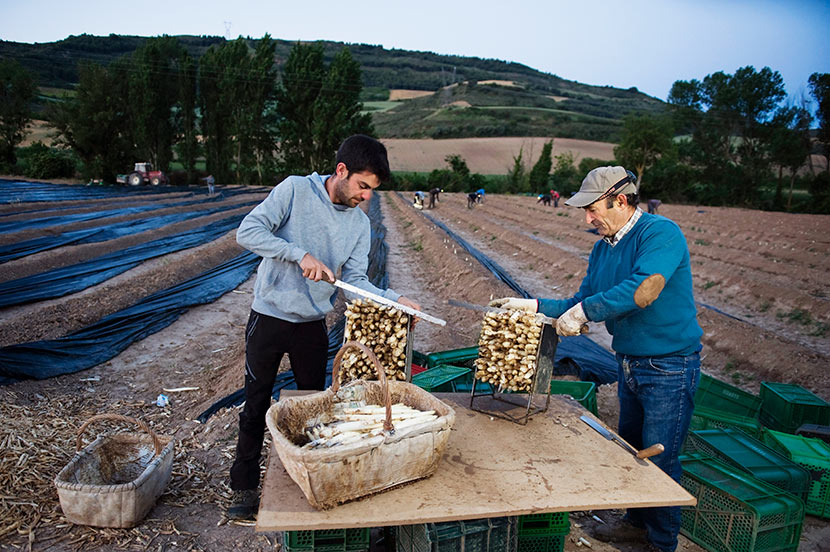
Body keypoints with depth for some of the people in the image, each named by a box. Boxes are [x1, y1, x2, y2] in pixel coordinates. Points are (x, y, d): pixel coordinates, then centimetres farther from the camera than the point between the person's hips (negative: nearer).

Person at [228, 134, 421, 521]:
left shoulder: (360, 224, 0)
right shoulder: (295, 190, -11)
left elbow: (355, 280, -3)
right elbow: (248, 231, -18)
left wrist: (395, 300, -19)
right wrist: (301, 254, -29)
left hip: (313, 324, 4)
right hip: (269, 317, -3)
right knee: (256, 406, 9)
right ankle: (244, 487, 26)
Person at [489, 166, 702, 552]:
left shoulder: (660, 233, -20)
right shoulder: (603, 247, 5)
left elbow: (642, 290, -35)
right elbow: (581, 303, 6)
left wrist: (583, 310, -29)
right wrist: (532, 305, -4)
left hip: (669, 367, -8)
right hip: (630, 362, 8)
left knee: (659, 460, 4)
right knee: (630, 451, 20)